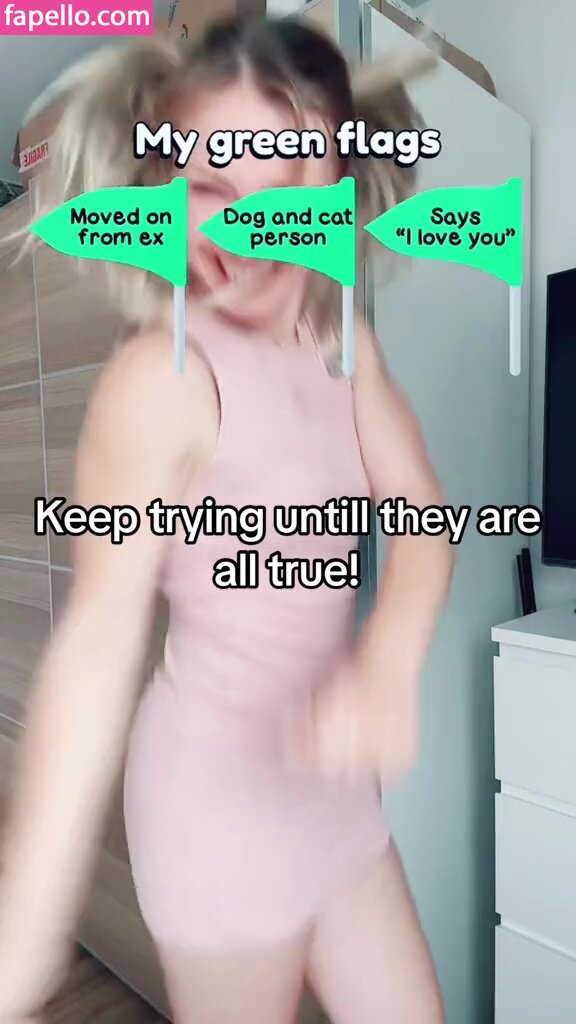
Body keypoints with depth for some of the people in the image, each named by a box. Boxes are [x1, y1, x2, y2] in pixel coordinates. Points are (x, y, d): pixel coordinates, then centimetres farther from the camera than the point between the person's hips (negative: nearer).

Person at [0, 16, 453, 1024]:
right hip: (224, 776, -7)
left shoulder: (341, 336, 0)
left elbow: (421, 514, -6)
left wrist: (388, 665, -26)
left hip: (325, 771, 7)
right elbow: (100, 634, -25)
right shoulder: (163, 375, -22)